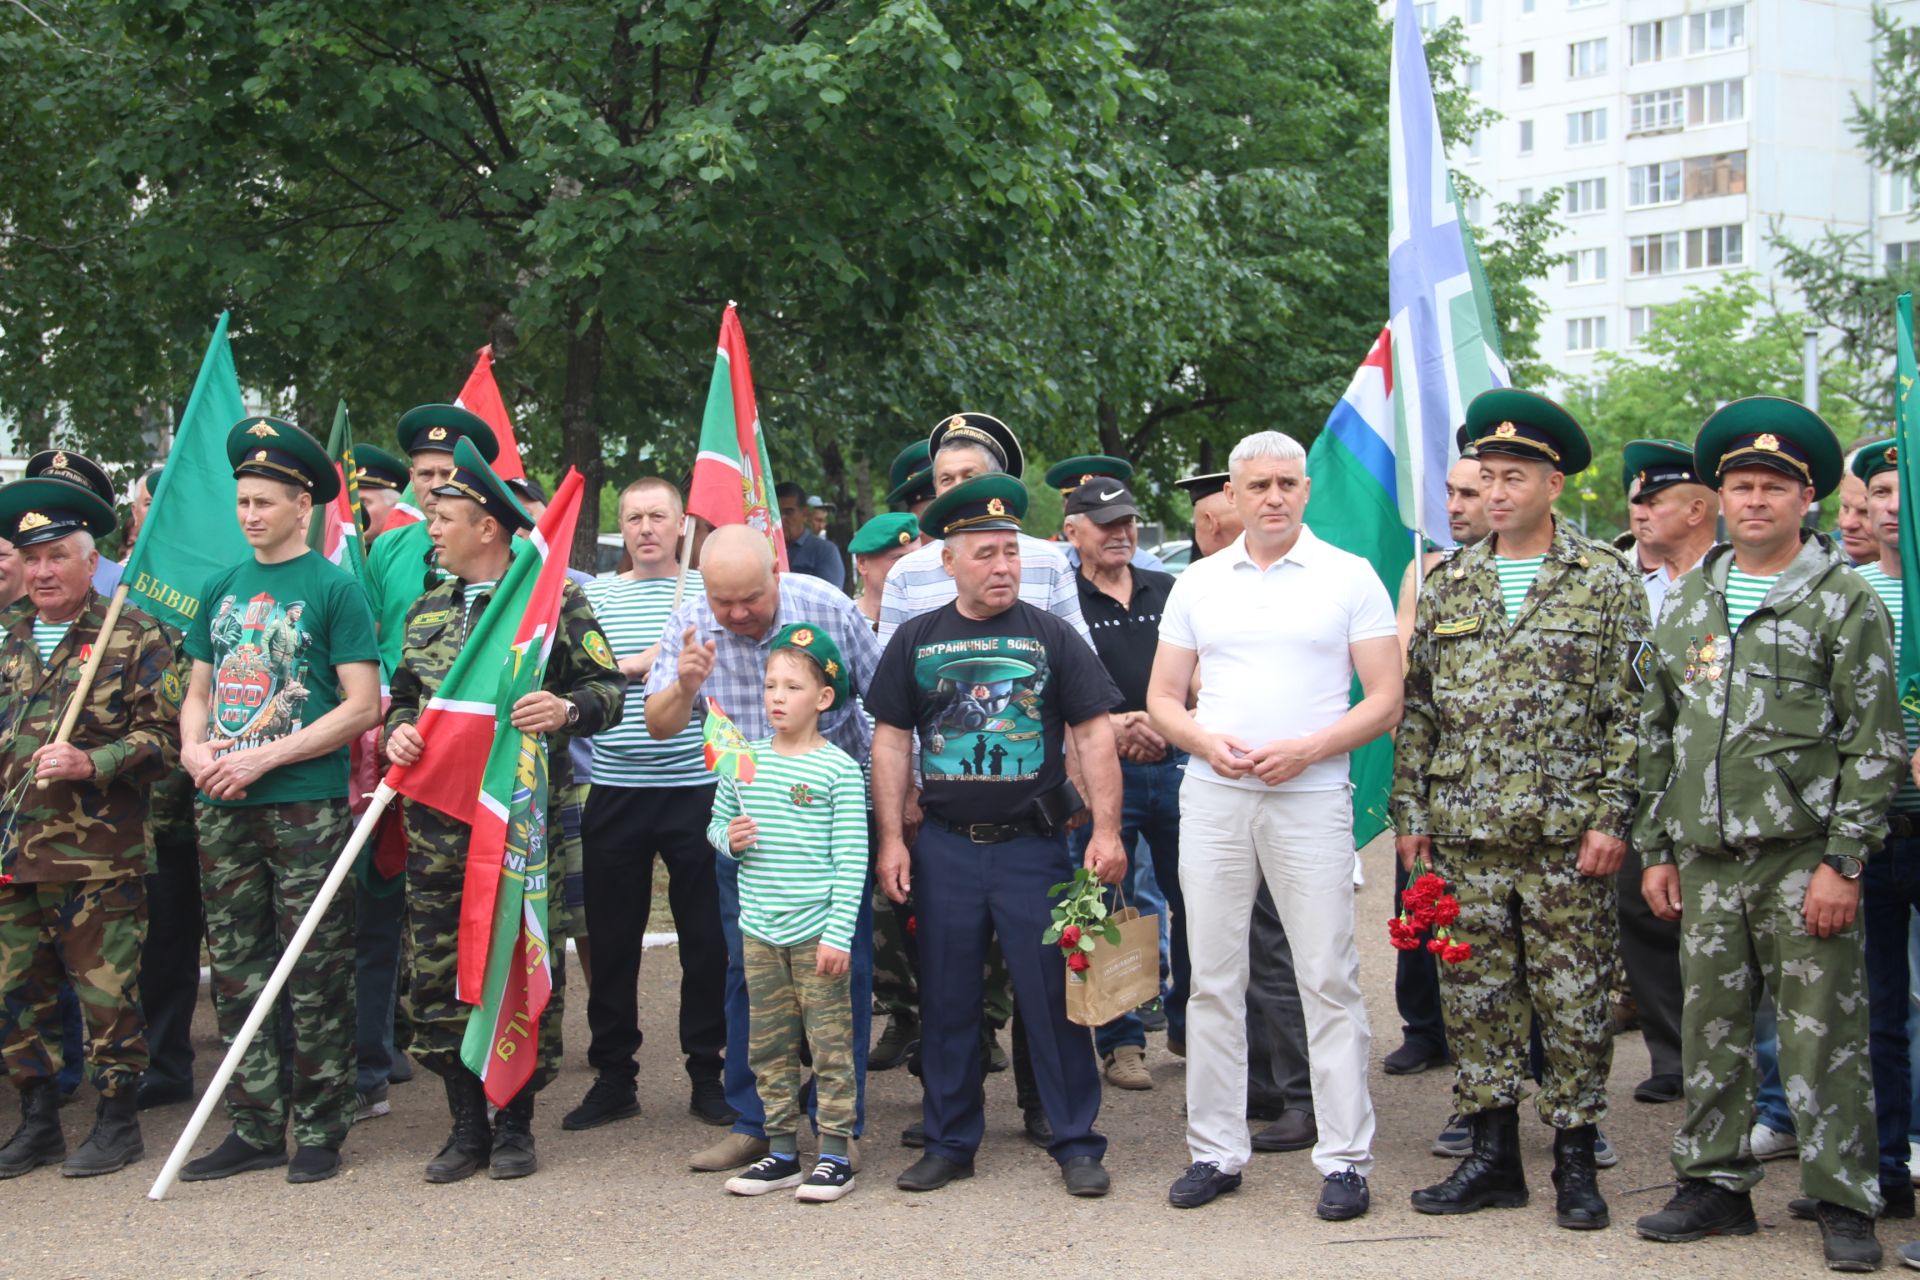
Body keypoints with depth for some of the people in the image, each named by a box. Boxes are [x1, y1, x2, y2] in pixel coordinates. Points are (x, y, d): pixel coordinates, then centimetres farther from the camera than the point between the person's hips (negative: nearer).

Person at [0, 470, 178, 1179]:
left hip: (98, 856, -5)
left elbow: (163, 734, -6)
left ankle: (118, 1120, 13)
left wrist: (91, 764, -18)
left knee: (106, 989, 0)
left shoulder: (134, 638, -1)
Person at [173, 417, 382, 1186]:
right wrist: (195, 749, -3)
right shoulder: (222, 588, 14)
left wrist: (265, 757, -15)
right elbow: (199, 692, 19)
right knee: (235, 971, 9)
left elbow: (363, 705, -9)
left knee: (315, 978, -1)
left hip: (306, 806, -6)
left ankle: (319, 1130, 9)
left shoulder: (334, 588, -4)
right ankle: (255, 1127, 19)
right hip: (222, 808, 6)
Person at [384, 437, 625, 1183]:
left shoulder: (555, 600, 0)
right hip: (438, 820, 5)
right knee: (438, 974, 5)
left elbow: (612, 688, -1)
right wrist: (400, 730, 3)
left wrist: (568, 709, -22)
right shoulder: (427, 611, 16)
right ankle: (467, 1126, 17)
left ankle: (515, 1125, 14)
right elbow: (404, 694, 25)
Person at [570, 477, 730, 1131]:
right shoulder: (595, 595, 8)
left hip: (696, 787, -1)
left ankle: (707, 1072, 17)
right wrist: (634, 665, -12)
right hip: (615, 788, 1)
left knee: (707, 937, 4)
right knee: (611, 938, 7)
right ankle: (613, 1077, 18)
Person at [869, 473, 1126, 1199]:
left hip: (1034, 845, -2)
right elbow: (891, 741, 8)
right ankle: (949, 1142, 21)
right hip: (944, 847, 2)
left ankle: (1077, 1144, 11)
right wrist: (891, 838, 2)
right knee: (947, 1002, 9)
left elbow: (1093, 734, 0)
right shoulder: (916, 640, 6)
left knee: (1054, 998, 1)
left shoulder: (1051, 636, 2)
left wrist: (1106, 830, -7)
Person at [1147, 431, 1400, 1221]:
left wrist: (1306, 749, -15)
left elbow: (1384, 701, -1)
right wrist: (1206, 741, -8)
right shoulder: (1198, 584, 12)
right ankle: (1215, 1151, 14)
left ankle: (1345, 1159, 4)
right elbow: (1162, 698, 13)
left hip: (1310, 798, -3)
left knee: (1328, 978, -3)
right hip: (1212, 800, 3)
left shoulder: (1349, 578, 3)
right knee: (1212, 979, 5)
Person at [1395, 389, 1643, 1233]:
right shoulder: (1447, 585, 11)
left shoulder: (1604, 581, 1)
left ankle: (1576, 1162, 14)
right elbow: (1416, 709, 12)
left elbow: (1628, 713, -2)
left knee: (1574, 999, 2)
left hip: (1566, 836, -3)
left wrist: (1610, 818, -9)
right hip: (1465, 834, 3)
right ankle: (1492, 1155, 18)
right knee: (1474, 996, 7)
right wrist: (1409, 814, 7)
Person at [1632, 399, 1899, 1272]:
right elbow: (1655, 735, 16)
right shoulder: (1686, 603, 13)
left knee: (1822, 1036, -1)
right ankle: (1714, 1184, 21)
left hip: (1803, 857, -4)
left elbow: (1874, 747, -6)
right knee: (1711, 1031, 9)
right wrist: (1655, 849, 11)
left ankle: (1843, 1204, 8)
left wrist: (1843, 861, -12)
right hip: (1708, 861, 5)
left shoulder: (1847, 602, -2)